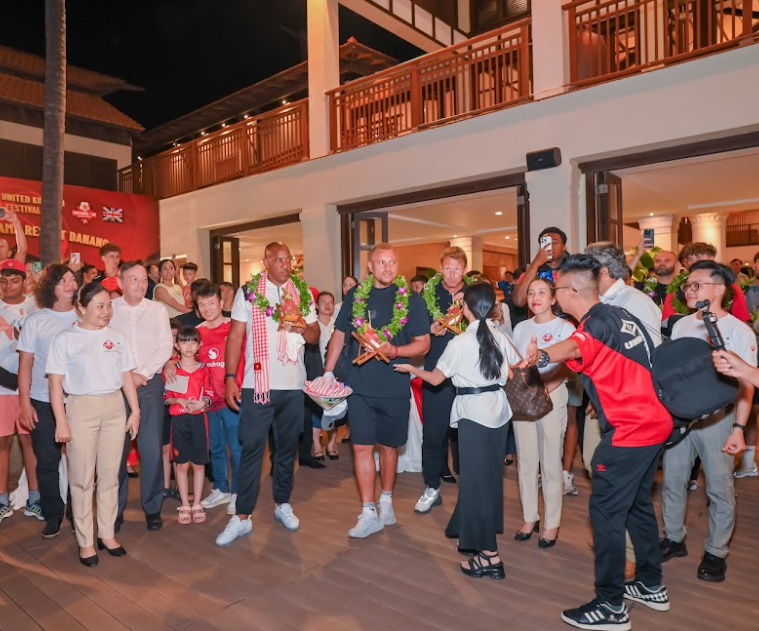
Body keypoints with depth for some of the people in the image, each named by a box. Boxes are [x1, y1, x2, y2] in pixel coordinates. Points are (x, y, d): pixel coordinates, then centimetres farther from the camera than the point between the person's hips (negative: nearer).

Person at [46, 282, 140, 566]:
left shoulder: (117, 337, 9)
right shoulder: (65, 339, -1)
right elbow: (56, 383, -3)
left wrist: (135, 411, 6)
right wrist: (61, 421, -9)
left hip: (114, 407, 3)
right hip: (81, 408, -3)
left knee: (110, 475, 9)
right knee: (82, 478, 4)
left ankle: (107, 534, 22)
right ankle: (85, 541, 16)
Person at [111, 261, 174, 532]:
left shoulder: (157, 310, 6)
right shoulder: (108, 309, 2)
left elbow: (165, 347, 0)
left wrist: (142, 373, -9)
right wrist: (124, 376, -9)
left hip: (150, 384, 1)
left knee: (152, 449, 0)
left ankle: (153, 507, 13)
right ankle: (115, 509, 18)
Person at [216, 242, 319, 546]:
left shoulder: (303, 293, 8)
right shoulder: (248, 292, 0)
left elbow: (315, 335, 12)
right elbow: (235, 336, -2)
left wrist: (303, 328, -11)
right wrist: (230, 377, -8)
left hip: (293, 384, 3)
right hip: (258, 383, -3)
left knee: (287, 446, 13)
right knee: (251, 448, -1)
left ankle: (282, 504, 29)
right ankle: (242, 517, 9)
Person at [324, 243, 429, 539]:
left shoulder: (411, 299, -1)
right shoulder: (355, 296, 5)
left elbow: (423, 343, -2)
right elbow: (339, 334, 12)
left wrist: (395, 350, -20)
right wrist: (328, 372, 9)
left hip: (395, 386, -1)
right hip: (360, 385, 1)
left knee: (389, 446, 12)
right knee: (362, 447, -1)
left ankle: (386, 502, 33)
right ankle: (369, 514, 8)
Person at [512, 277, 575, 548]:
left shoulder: (564, 328, -2)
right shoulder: (521, 328, 12)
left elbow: (565, 368, -10)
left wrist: (545, 388, -23)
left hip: (552, 397, -4)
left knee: (550, 463, 1)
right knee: (526, 461, 9)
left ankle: (552, 523, 14)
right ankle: (529, 517, 21)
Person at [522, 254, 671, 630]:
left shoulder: (597, 324, -17)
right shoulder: (621, 316, 11)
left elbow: (573, 348, -41)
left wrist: (539, 358, -59)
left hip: (630, 430, -10)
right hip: (655, 422, 10)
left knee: (606, 510, -2)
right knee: (637, 503, 21)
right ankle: (651, 586, 34)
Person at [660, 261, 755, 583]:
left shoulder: (738, 331, -6)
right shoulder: (681, 325, 7)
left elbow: (746, 385, -8)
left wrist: (738, 428, -16)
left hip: (717, 419, -4)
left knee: (720, 489, 5)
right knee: (672, 481, 11)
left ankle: (715, 553, 22)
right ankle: (674, 539, 29)